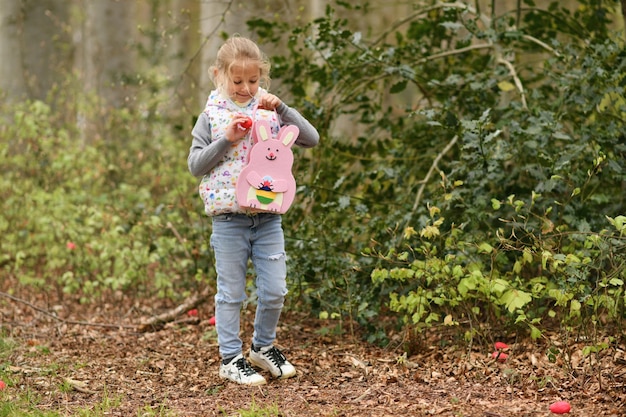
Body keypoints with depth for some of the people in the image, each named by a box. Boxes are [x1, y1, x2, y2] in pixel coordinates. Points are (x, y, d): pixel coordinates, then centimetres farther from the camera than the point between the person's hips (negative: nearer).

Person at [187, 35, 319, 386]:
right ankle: (231, 359, 16)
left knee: (275, 291, 5)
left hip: (268, 216, 2)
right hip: (229, 217, -2)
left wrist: (281, 107, -13)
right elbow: (195, 165, -4)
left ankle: (263, 346, 26)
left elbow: (312, 139, -3)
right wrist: (227, 139, -16)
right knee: (232, 294, 5)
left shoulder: (270, 110, 4)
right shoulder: (212, 115, -1)